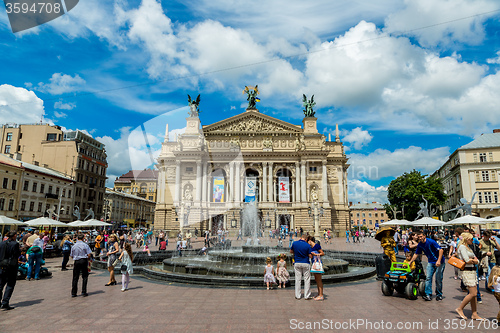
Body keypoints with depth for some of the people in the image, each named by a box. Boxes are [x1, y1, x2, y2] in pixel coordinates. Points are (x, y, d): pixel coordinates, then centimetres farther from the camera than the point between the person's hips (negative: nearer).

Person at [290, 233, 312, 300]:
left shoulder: (294, 243, -3)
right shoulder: (307, 245, -10)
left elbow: (291, 251, 11)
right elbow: (310, 256, -6)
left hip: (297, 263, 2)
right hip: (305, 264, -2)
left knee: (297, 279, 7)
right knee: (307, 279, 7)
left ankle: (297, 296, 10)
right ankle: (307, 296, 10)